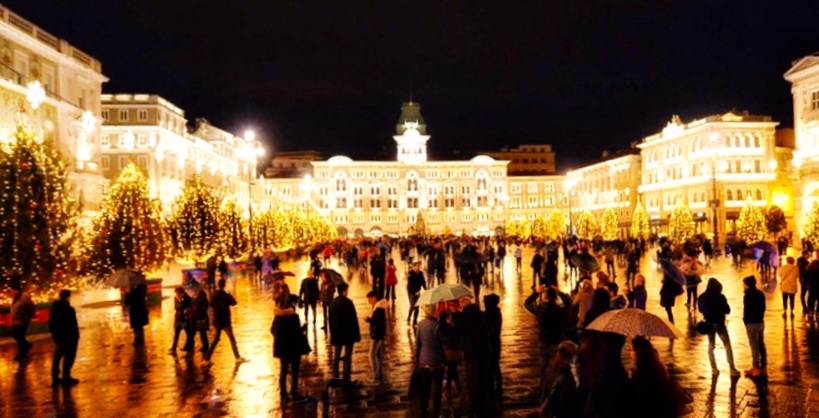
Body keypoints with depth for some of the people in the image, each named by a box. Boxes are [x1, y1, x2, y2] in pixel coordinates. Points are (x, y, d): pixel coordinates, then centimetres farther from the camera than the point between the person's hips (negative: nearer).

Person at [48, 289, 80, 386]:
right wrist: (76, 336, -9)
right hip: (69, 337, -8)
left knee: (57, 357, 14)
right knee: (68, 358, 0)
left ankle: (55, 378, 18)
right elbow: (73, 325, -18)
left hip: (57, 337, 8)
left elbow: (51, 323, 14)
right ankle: (66, 378, 1)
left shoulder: (54, 308, 7)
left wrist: (54, 333, 21)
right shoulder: (69, 309, -19)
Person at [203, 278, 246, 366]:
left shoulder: (213, 295, -1)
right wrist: (230, 296, 9)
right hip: (225, 321, -5)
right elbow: (234, 303, -2)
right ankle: (238, 358, 6)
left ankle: (206, 359, 10)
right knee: (232, 339, 6)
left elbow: (211, 305, 14)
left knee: (215, 339, 14)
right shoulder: (226, 295, -16)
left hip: (216, 321, 5)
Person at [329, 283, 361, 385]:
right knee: (347, 356, 1)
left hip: (336, 334, 6)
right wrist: (357, 334, -8)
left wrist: (332, 334, 16)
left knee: (336, 356, 13)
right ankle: (346, 379, 2)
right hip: (348, 333, -6)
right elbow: (353, 319, -15)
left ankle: (335, 378, 16)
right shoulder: (347, 302, -16)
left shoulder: (333, 303, 3)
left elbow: (331, 320, 9)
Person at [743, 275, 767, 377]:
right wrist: (760, 316, 17)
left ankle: (756, 368, 3)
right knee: (761, 344, 12)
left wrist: (745, 321, -4)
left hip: (752, 323, -8)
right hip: (760, 322, 8)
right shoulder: (760, 293, 8)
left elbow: (746, 310, -16)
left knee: (754, 346, -2)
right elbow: (763, 308, 13)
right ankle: (763, 367, 18)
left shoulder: (748, 295, -18)